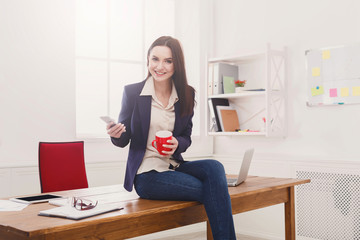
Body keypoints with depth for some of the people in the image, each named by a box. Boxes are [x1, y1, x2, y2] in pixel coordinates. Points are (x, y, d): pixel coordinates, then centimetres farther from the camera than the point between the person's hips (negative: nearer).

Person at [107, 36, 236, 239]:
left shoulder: (186, 94, 4)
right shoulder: (132, 92, -4)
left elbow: (186, 137, 11)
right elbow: (123, 140, 1)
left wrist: (177, 144, -13)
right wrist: (116, 134, -23)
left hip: (174, 166, 4)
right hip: (146, 174, -4)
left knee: (214, 167, -28)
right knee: (214, 190, -24)